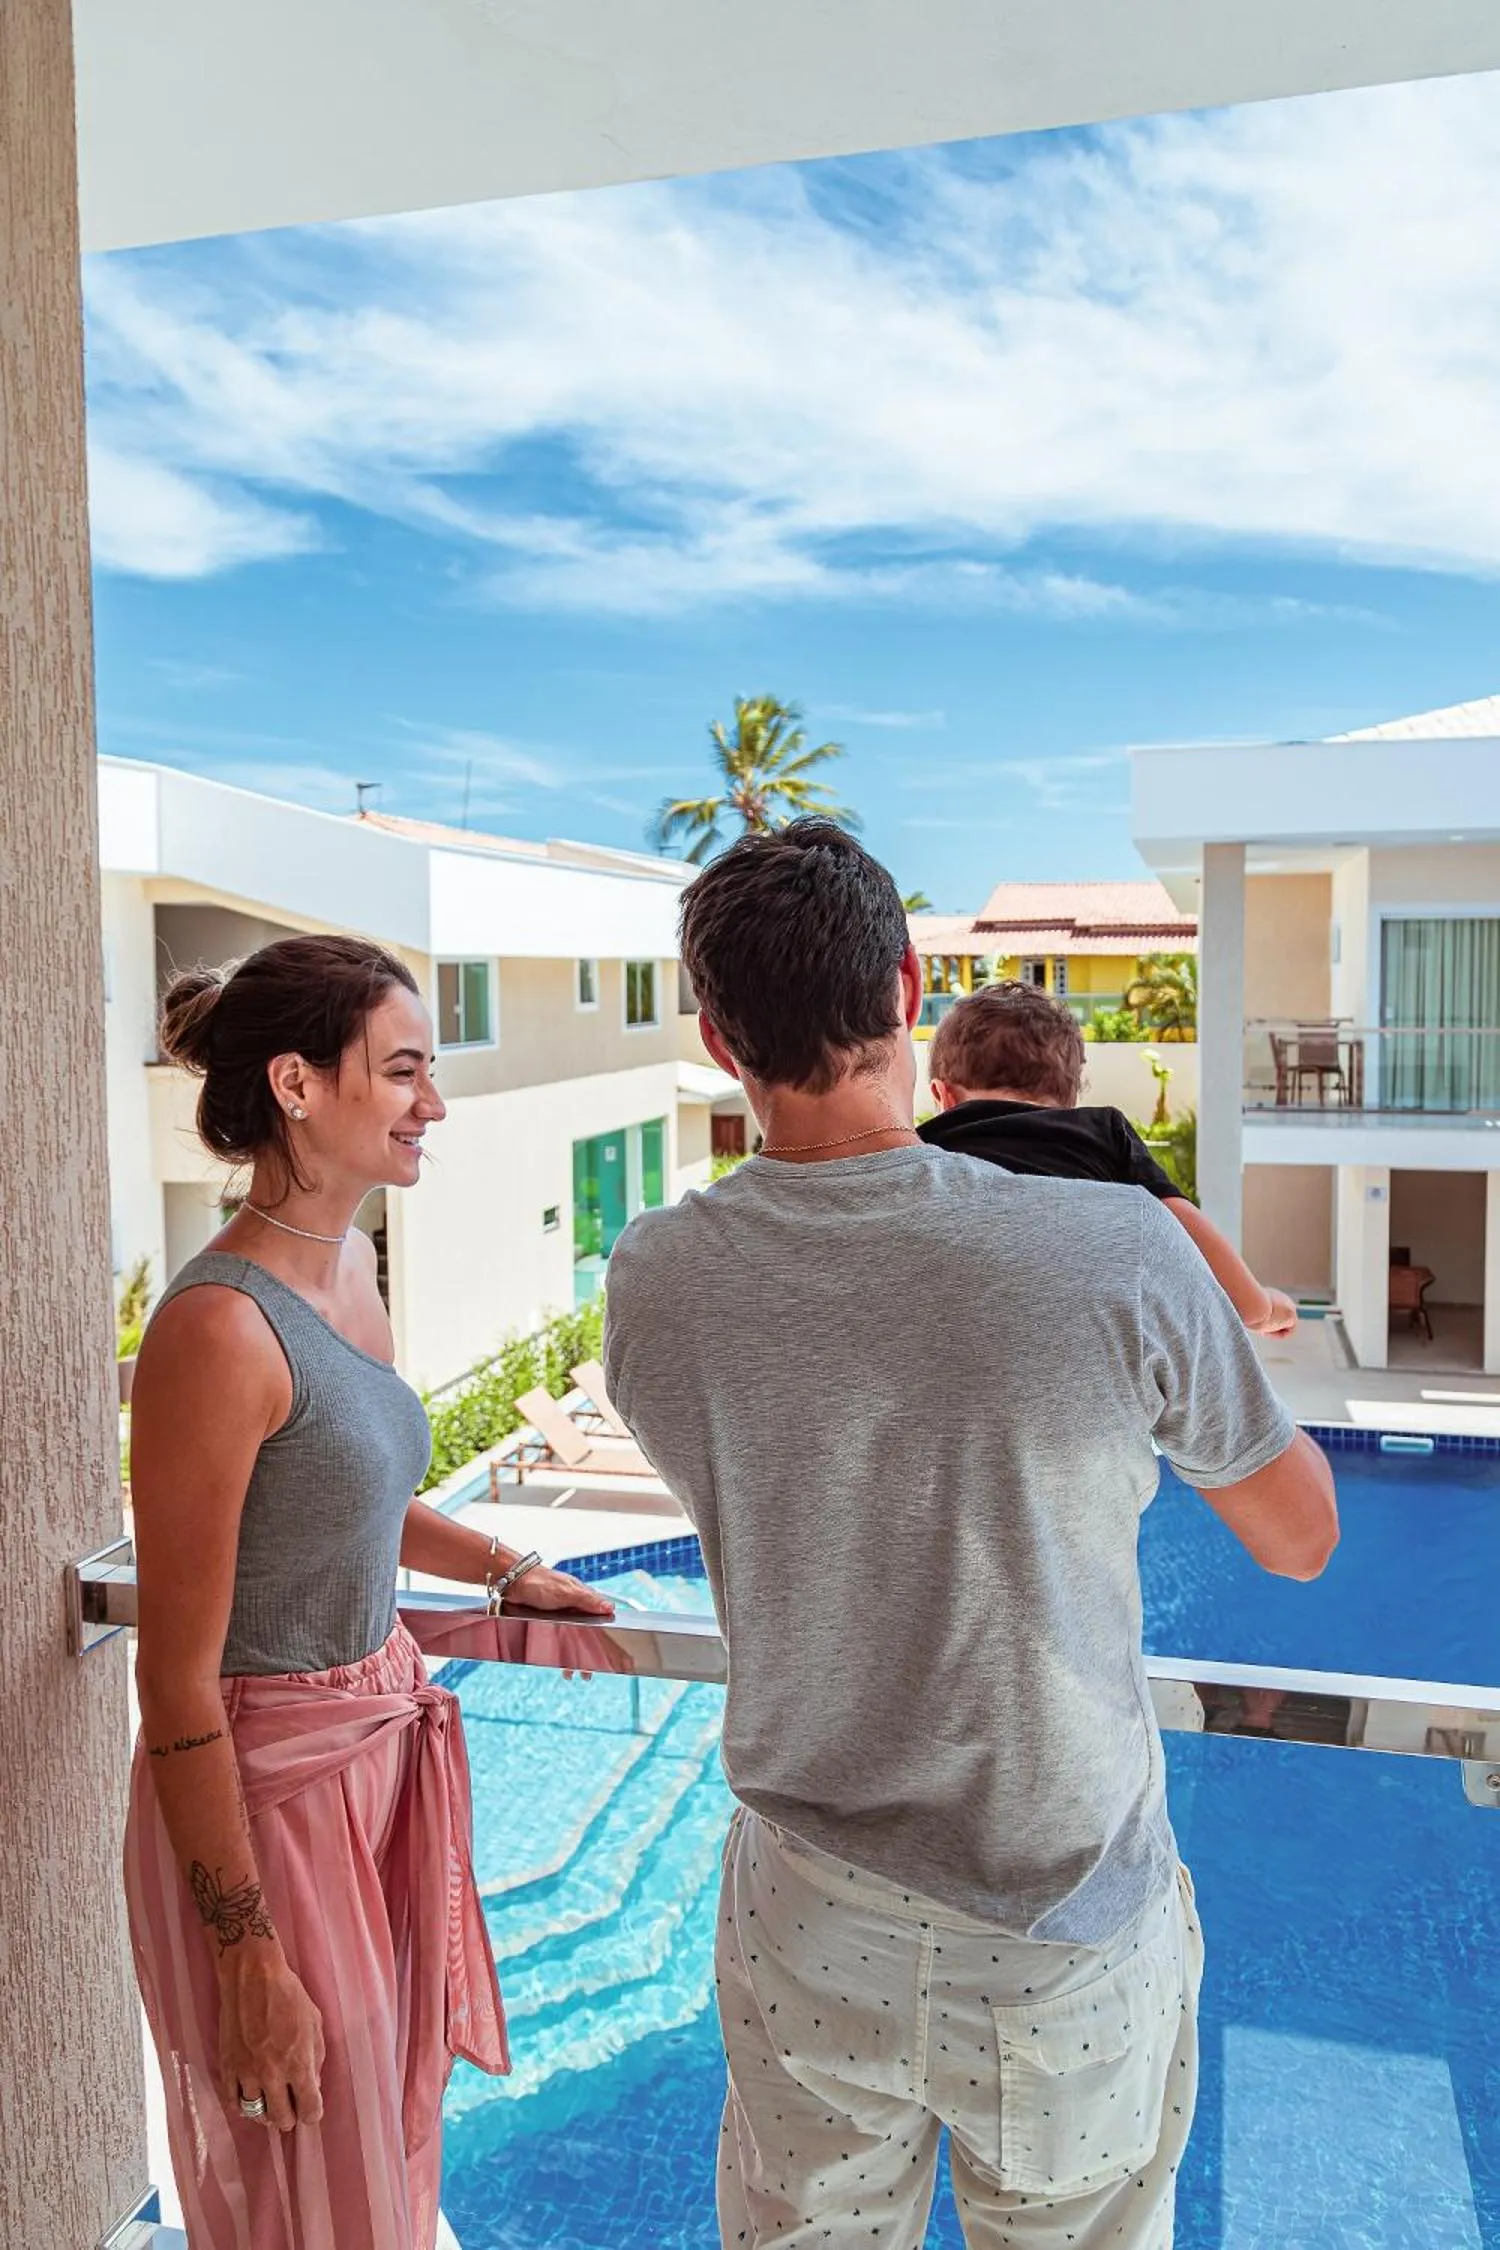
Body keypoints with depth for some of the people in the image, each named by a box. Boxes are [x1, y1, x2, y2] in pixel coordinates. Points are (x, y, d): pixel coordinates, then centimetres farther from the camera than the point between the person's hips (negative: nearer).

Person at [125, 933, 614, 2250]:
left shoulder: (350, 1266, 1)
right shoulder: (222, 1326, -25)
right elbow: (178, 1681, -21)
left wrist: (507, 1571, 14)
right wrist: (250, 1953, -16)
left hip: (384, 1738, 8)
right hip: (267, 1788, -8)